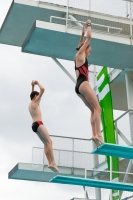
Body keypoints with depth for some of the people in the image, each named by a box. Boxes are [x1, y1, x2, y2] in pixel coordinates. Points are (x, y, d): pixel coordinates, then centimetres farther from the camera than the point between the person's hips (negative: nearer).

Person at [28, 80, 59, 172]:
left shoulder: (31, 104, 23)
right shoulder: (35, 102, 0)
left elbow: (33, 95, 43)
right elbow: (42, 89, -6)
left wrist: (33, 86, 38)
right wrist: (37, 83, 8)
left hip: (34, 125, 10)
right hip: (38, 124, -10)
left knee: (46, 143, 2)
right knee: (49, 141, -16)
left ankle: (50, 162, -11)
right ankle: (53, 163, -26)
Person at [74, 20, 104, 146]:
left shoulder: (79, 57, 25)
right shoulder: (80, 54, 4)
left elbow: (81, 43, 42)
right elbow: (89, 37, 7)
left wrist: (82, 33, 45)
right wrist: (88, 25, 19)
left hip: (78, 86, 10)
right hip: (83, 84, -10)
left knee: (93, 110, 3)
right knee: (97, 108, -15)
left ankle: (94, 135, -11)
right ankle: (98, 134, -27)